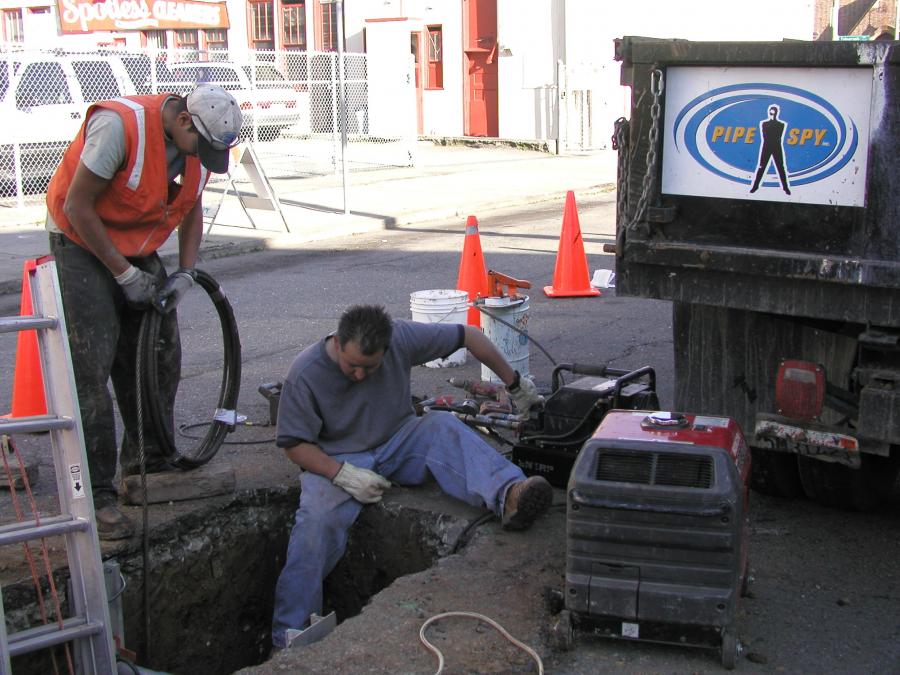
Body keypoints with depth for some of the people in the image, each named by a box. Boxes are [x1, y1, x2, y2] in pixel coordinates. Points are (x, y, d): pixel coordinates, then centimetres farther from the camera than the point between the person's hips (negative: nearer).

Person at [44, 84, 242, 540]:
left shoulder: (202, 141, -6)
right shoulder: (120, 125, -28)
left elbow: (191, 207, 9)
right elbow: (78, 206, -23)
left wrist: (186, 272, -3)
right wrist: (124, 272, -20)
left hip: (139, 250, 7)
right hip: (83, 245, -7)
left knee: (160, 357, 8)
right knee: (91, 369, -12)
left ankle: (147, 461, 26)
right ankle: (97, 495, -9)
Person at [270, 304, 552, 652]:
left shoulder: (400, 337, -13)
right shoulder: (305, 374, -17)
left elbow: (468, 335, -3)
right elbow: (295, 443, -11)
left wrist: (515, 385, 2)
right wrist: (342, 474, -26)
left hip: (397, 445, 2)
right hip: (337, 459, -2)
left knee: (442, 426, -29)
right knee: (319, 518, -33)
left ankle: (508, 496, -52)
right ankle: (289, 637, -28)